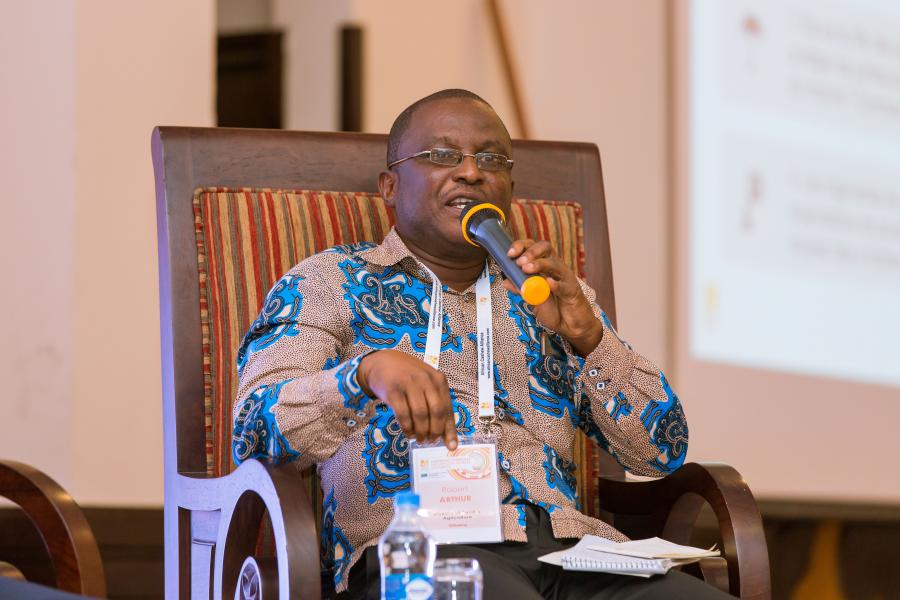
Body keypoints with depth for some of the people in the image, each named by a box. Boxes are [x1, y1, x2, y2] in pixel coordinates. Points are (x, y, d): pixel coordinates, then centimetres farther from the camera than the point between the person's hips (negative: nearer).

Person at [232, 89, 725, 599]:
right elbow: (254, 435, -4)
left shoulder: (556, 293, 24)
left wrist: (587, 335, -3)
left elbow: (664, 450, 14)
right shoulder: (328, 282, 13)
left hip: (567, 548, 5)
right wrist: (368, 370, -24)